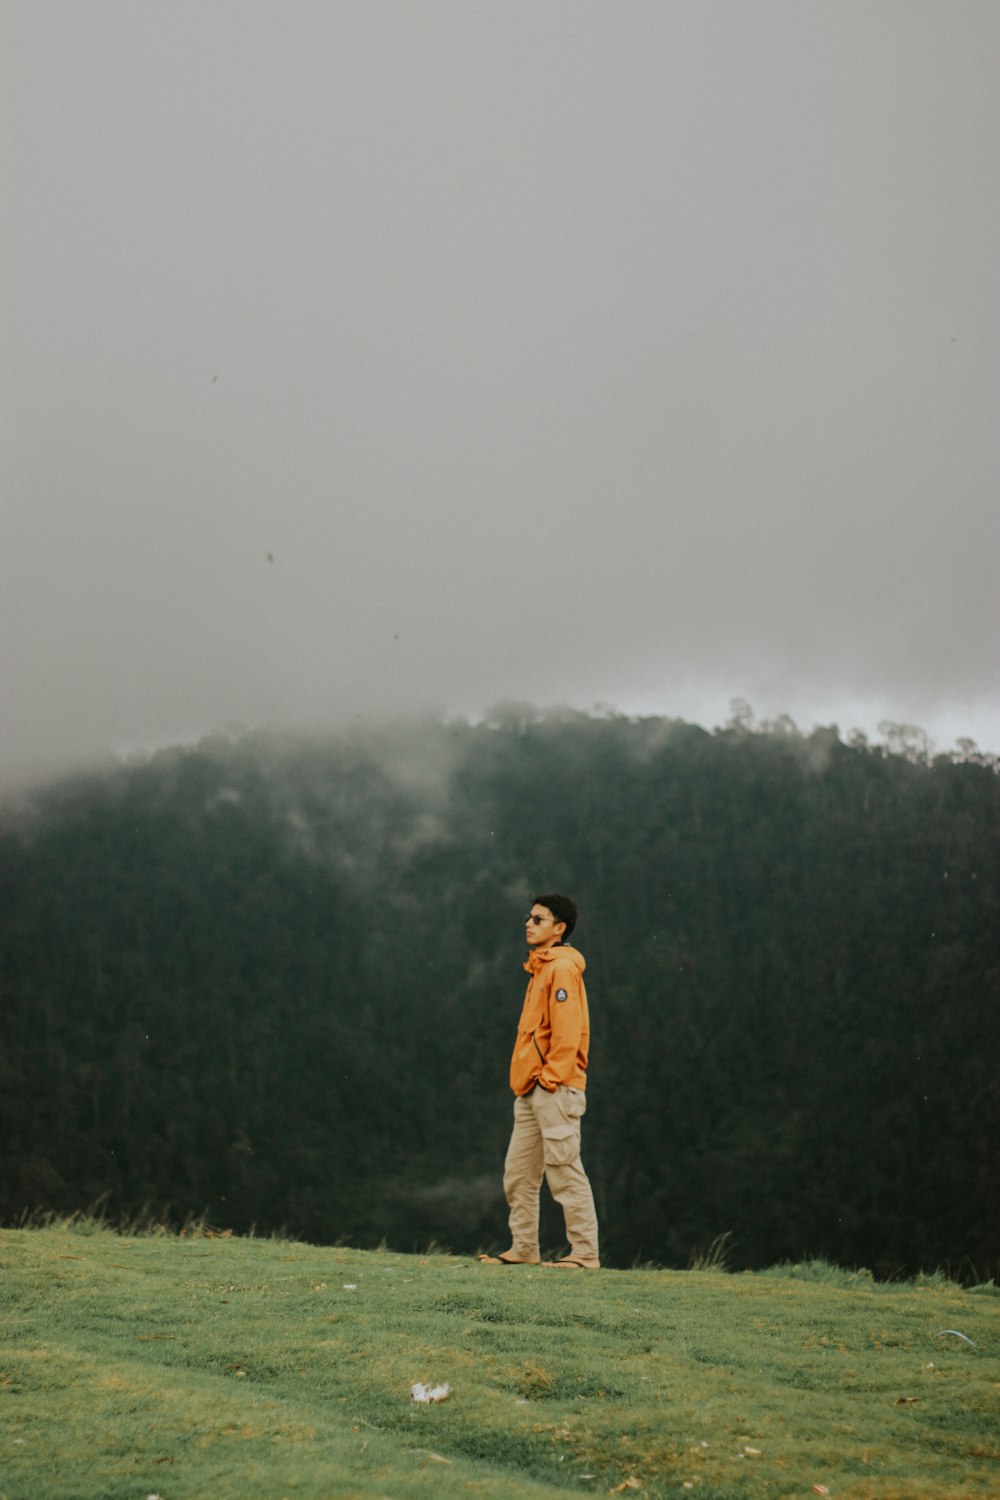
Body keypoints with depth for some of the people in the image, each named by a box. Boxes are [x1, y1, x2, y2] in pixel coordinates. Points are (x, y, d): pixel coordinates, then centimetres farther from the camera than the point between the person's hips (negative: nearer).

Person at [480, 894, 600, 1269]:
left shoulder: (563, 967, -10)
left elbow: (568, 1030, -17)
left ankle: (585, 1252, -6)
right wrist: (526, 1079, 17)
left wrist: (552, 1076, -19)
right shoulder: (541, 968, 20)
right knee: (518, 1175, 11)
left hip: (556, 1088, -10)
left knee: (565, 1172, -8)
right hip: (531, 1092, 10)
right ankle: (523, 1249, 17)